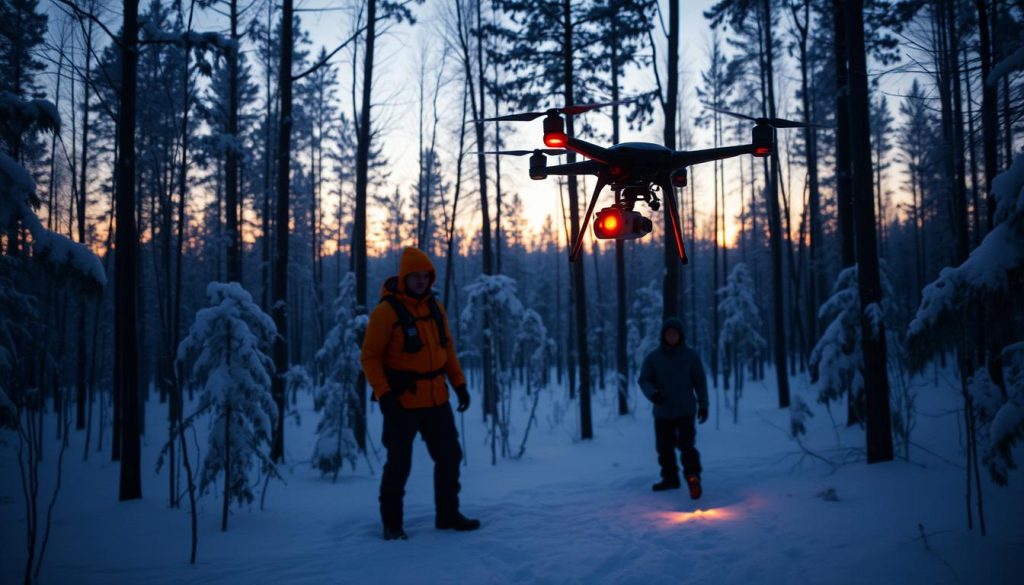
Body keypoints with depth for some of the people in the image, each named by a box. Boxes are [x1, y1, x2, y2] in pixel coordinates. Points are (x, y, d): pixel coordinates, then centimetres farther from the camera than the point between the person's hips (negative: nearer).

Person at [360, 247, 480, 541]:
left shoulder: (435, 307, 6)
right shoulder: (386, 311, -12)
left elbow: (447, 348, 14)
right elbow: (370, 357, -11)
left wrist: (459, 385, 8)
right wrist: (384, 395, -20)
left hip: (436, 400, 6)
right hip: (402, 402, -6)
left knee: (449, 456, 12)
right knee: (399, 464, 4)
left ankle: (447, 514, 27)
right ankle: (392, 523, 21)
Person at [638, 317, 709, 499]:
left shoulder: (690, 356, -2)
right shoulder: (653, 358, -1)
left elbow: (700, 381, 4)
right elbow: (644, 380, 0)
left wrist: (703, 405, 3)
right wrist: (652, 393, -21)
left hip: (685, 411, -2)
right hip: (662, 412, 3)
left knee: (686, 445, -15)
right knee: (664, 447, 10)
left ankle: (693, 478, -12)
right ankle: (670, 478, 25)